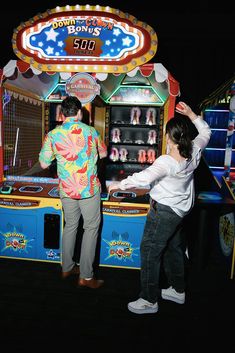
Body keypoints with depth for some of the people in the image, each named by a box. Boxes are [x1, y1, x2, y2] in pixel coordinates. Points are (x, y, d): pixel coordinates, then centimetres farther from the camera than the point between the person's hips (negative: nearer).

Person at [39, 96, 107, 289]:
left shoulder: (53, 135, -4)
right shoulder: (91, 131, -4)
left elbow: (44, 163, 2)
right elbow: (103, 153, 11)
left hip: (66, 190, 3)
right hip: (89, 188, -2)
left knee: (70, 226, 19)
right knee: (91, 228, 8)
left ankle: (67, 267, 32)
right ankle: (86, 276, 11)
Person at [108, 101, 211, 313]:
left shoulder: (167, 161, -28)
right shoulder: (194, 153, -6)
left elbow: (144, 178, -40)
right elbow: (205, 132, 13)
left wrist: (119, 185, -28)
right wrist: (191, 114, 13)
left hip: (164, 211, -9)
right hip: (180, 209, 9)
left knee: (150, 252, 4)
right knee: (173, 248, 23)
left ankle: (150, 300, 17)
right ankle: (178, 290, 41)